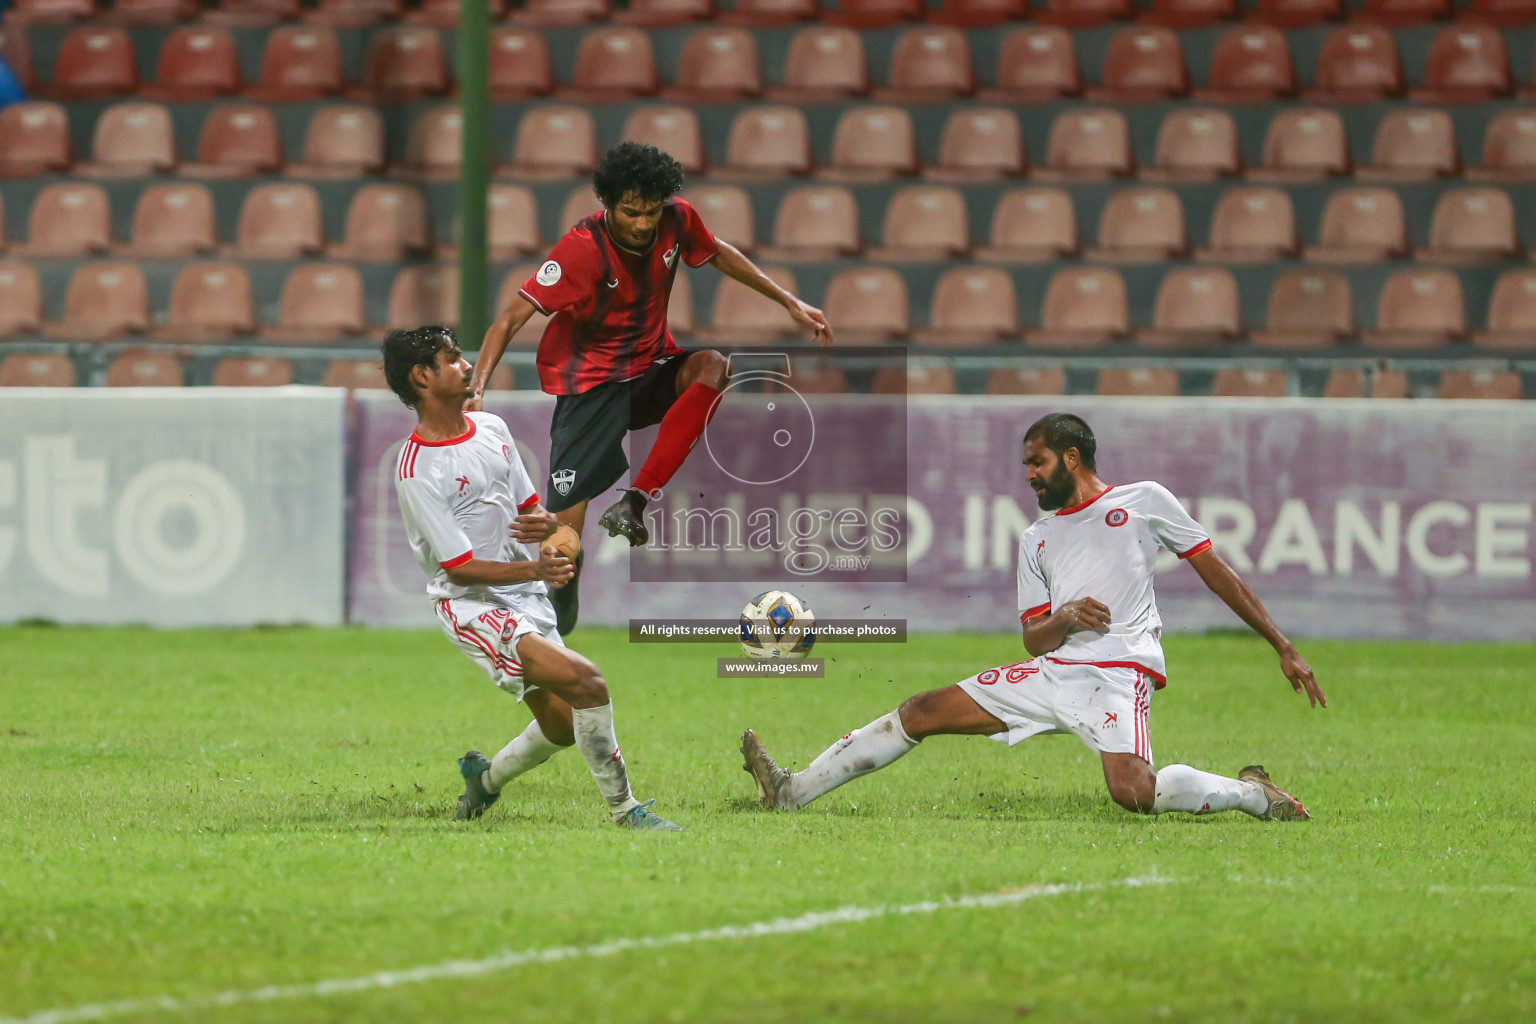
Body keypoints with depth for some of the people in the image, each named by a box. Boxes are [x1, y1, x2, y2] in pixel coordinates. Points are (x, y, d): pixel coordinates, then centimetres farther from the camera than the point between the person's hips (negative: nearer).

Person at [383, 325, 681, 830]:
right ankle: (623, 808, -14)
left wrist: (545, 524, -7)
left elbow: (529, 505, 17)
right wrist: (534, 570, -28)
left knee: (563, 726, 11)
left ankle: (486, 777, 39)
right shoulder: (417, 472, -17)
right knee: (585, 679, -25)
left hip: (529, 600, 8)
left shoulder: (492, 428, 7)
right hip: (474, 605, -8)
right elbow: (459, 565, -18)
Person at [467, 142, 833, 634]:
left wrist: (790, 303, 16)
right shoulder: (582, 248, -23)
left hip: (651, 371, 5)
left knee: (711, 367, -29)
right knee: (565, 529, -14)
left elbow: (720, 255, 15)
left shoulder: (677, 219, -8)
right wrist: (475, 388, -36)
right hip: (591, 385, -5)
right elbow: (512, 318, -24)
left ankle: (634, 502, -26)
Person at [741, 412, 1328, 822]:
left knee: (1131, 791, -32)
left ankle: (1252, 795, -9)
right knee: (924, 712, -2)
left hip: (1120, 670, -6)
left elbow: (1217, 574, 10)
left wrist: (1283, 648, 6)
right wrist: (1065, 619, -7)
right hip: (1053, 670, 6)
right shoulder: (1037, 539, 23)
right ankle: (792, 792, 0)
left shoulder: (1144, 501, 10)